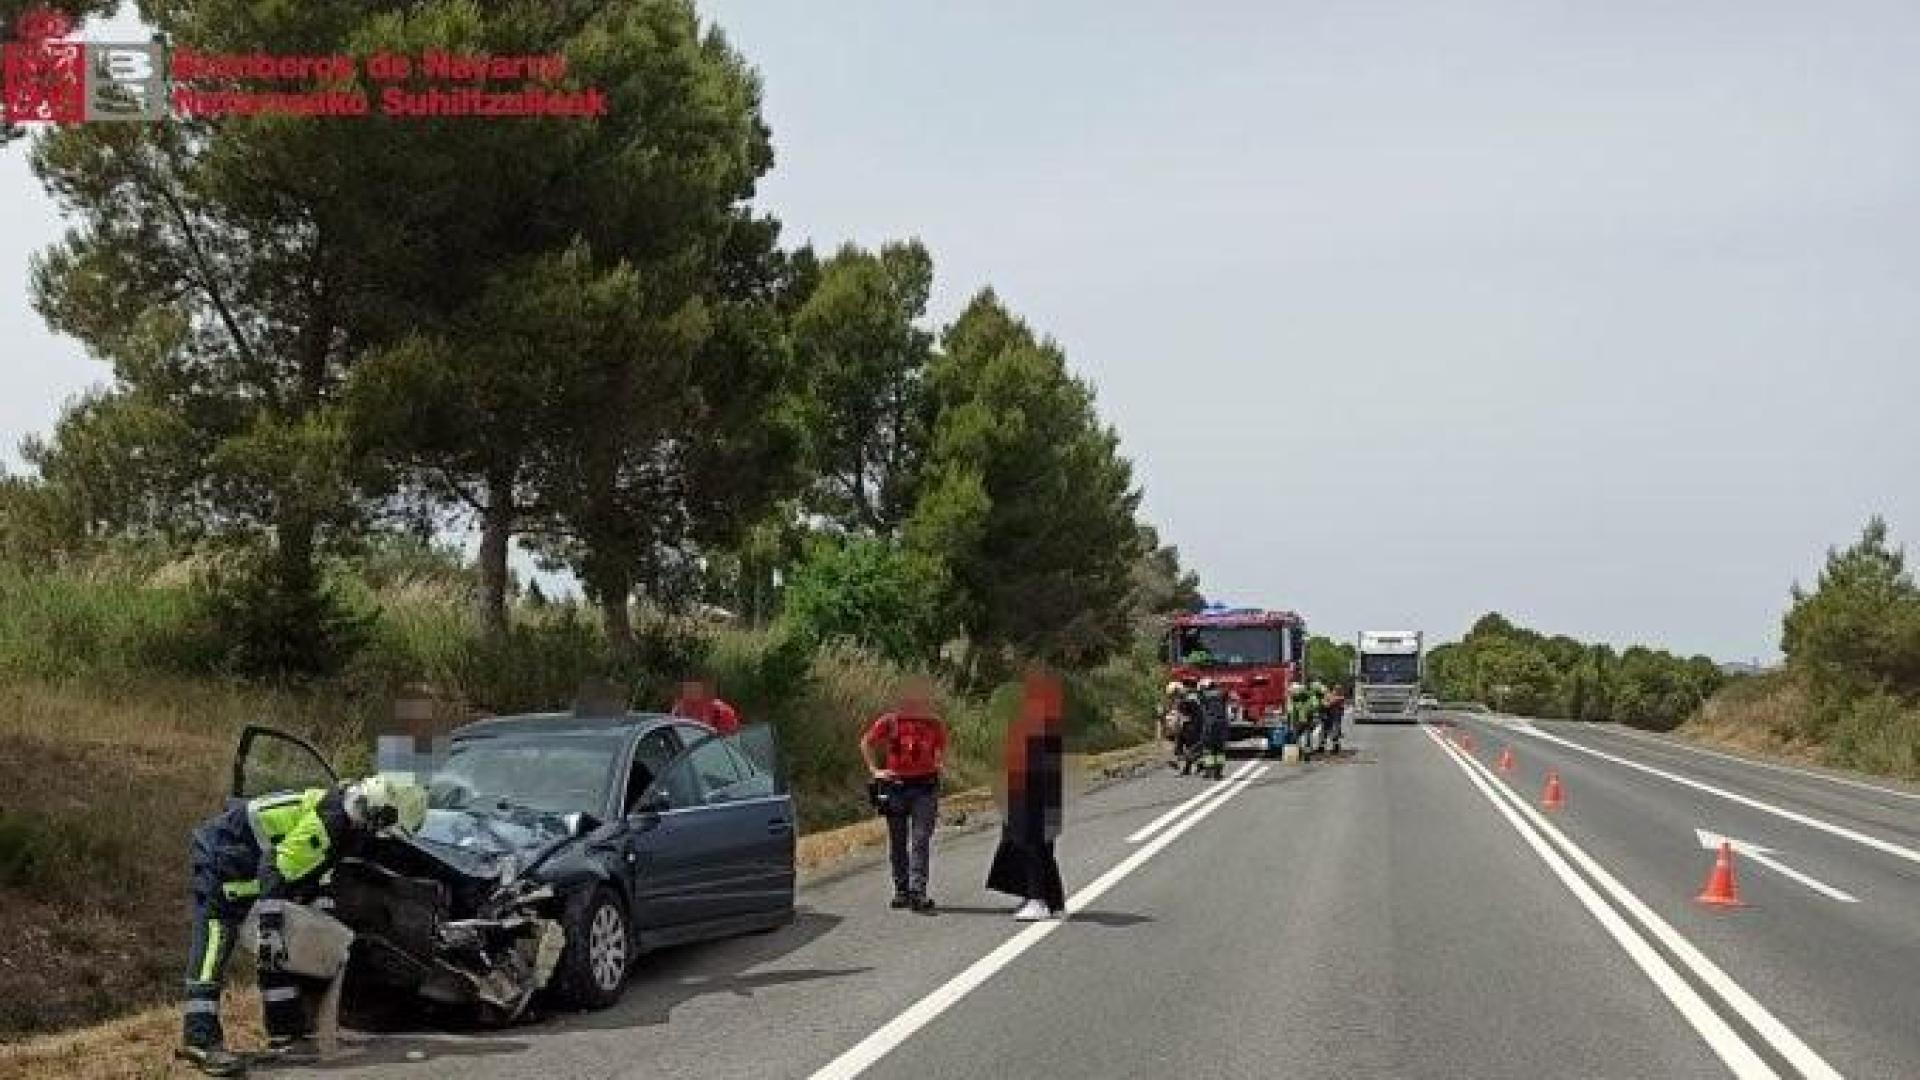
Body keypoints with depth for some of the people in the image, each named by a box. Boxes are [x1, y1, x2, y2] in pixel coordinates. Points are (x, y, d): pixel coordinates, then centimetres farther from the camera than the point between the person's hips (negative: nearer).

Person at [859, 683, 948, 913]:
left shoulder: (935, 725, 6)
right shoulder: (890, 721, 0)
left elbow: (942, 749, 24)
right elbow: (866, 743, 11)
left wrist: (939, 766, 8)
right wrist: (875, 770, 5)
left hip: (925, 785, 0)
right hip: (896, 785, 0)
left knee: (921, 841, -9)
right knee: (897, 842, 7)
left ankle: (918, 891, -13)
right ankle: (901, 890, 18)